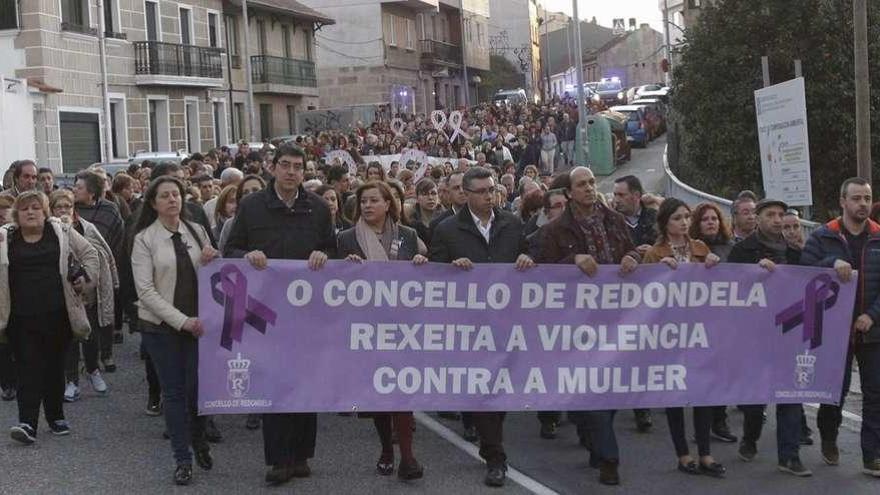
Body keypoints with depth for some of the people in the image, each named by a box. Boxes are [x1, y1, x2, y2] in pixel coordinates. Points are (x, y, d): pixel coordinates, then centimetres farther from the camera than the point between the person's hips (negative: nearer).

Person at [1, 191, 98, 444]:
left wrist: (85, 278, 2)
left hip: (57, 315, 1)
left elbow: (90, 254, 14)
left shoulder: (61, 232, 5)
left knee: (55, 366, 12)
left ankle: (56, 417, 25)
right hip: (21, 318, -1)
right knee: (27, 368, -6)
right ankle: (27, 423, -9)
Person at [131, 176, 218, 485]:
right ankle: (183, 459, 12)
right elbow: (146, 290, -10)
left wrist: (208, 262, -9)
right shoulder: (144, 239, -4)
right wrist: (182, 321, -18)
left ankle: (199, 441, 28)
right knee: (173, 391, 3)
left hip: (198, 322, 2)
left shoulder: (197, 231, 6)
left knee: (197, 387, 1)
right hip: (161, 325, -2)